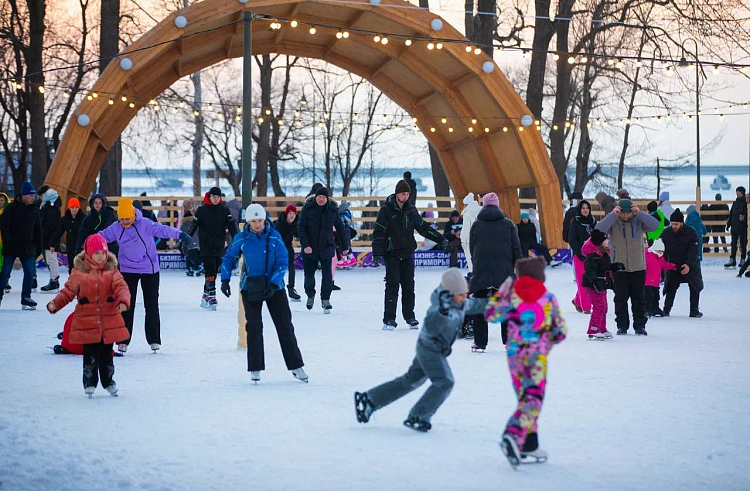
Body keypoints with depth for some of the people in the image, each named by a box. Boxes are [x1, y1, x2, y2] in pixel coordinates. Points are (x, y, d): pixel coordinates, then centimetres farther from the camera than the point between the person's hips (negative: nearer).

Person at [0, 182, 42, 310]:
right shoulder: (11, 208, -6)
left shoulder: (35, 210, 8)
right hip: (11, 248, -4)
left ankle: (26, 299, 7)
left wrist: (38, 247, 12)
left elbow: (38, 230, 14)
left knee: (30, 273, -2)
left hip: (28, 248, 4)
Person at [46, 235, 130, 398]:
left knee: (106, 354, 12)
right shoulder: (80, 272, -2)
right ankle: (89, 383, 12)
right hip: (87, 322, -2)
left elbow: (121, 287, -10)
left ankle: (108, 381, 26)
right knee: (90, 355, 0)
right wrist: (55, 304, -16)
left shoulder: (111, 271, 1)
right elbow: (68, 291, -1)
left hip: (109, 321, 2)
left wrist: (123, 300, -31)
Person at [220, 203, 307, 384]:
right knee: (254, 327, -1)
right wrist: (225, 280, -1)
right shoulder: (241, 239, -4)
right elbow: (229, 258, 9)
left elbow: (282, 262, -8)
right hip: (250, 287, 0)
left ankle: (296, 366, 8)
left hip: (274, 287, 0)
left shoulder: (274, 237, -8)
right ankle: (255, 368, 7)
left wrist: (274, 284, -19)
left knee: (285, 325, 2)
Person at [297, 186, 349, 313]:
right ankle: (310, 295, 34)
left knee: (327, 274, -8)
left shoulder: (332, 210, -1)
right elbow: (301, 228, -7)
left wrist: (345, 246, 12)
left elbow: (340, 228, 8)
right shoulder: (307, 208, -6)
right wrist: (305, 245, -18)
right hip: (310, 248, 0)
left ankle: (325, 299, 3)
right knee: (309, 274, 9)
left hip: (326, 247, 0)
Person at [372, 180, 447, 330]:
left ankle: (409, 316, 14)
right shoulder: (386, 210, -6)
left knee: (408, 285, 6)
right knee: (392, 286, -8)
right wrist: (377, 253, -17)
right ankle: (389, 319, -5)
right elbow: (378, 232, -9)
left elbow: (423, 227, 17)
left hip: (407, 254, 4)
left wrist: (441, 239, 12)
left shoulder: (411, 210, 8)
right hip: (392, 254, -4)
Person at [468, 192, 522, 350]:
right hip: (504, 272, 1)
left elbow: (472, 249, 6)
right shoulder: (508, 224, 2)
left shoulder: (476, 225, 2)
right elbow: (516, 249, 2)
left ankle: (480, 342, 2)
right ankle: (510, 341, 12)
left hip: (480, 272, -1)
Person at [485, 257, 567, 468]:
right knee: (533, 399, -7)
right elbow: (561, 331, 3)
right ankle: (513, 435, -31)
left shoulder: (511, 295, 0)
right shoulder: (549, 299, -1)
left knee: (524, 398, 15)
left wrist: (501, 292, 14)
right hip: (537, 355, -3)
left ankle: (530, 447, 16)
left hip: (515, 354, 3)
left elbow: (491, 315, 6)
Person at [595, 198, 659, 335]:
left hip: (638, 267, 1)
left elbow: (655, 225, -14)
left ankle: (640, 325, 15)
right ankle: (622, 326, 13)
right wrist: (612, 215, -25)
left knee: (638, 298, 7)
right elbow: (599, 229, -20)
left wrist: (639, 214, -22)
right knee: (621, 298, 4)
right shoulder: (612, 222, -3)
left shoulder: (638, 221, -1)